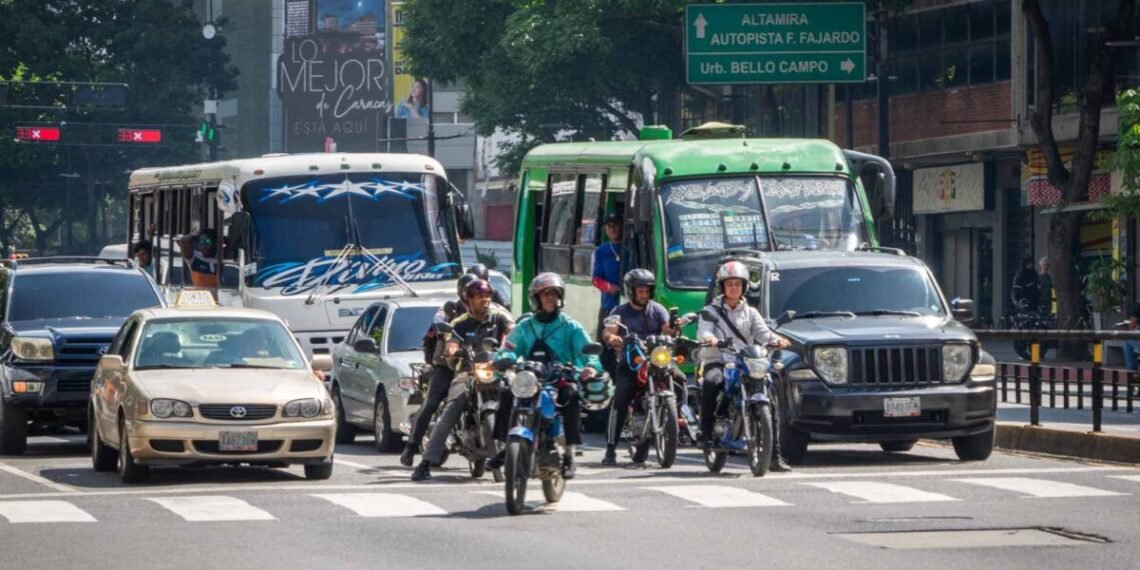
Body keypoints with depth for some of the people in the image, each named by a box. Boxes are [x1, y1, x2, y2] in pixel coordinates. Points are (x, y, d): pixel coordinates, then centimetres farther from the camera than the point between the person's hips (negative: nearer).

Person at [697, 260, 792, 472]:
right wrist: (709, 338, -31)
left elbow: (762, 332, 3)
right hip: (718, 362, -3)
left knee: (770, 399, -15)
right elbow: (703, 330, -6)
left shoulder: (750, 312, 20)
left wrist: (776, 339, -20)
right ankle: (706, 433, -32)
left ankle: (774, 455, -13)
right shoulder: (712, 311, 13)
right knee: (711, 383, -38)